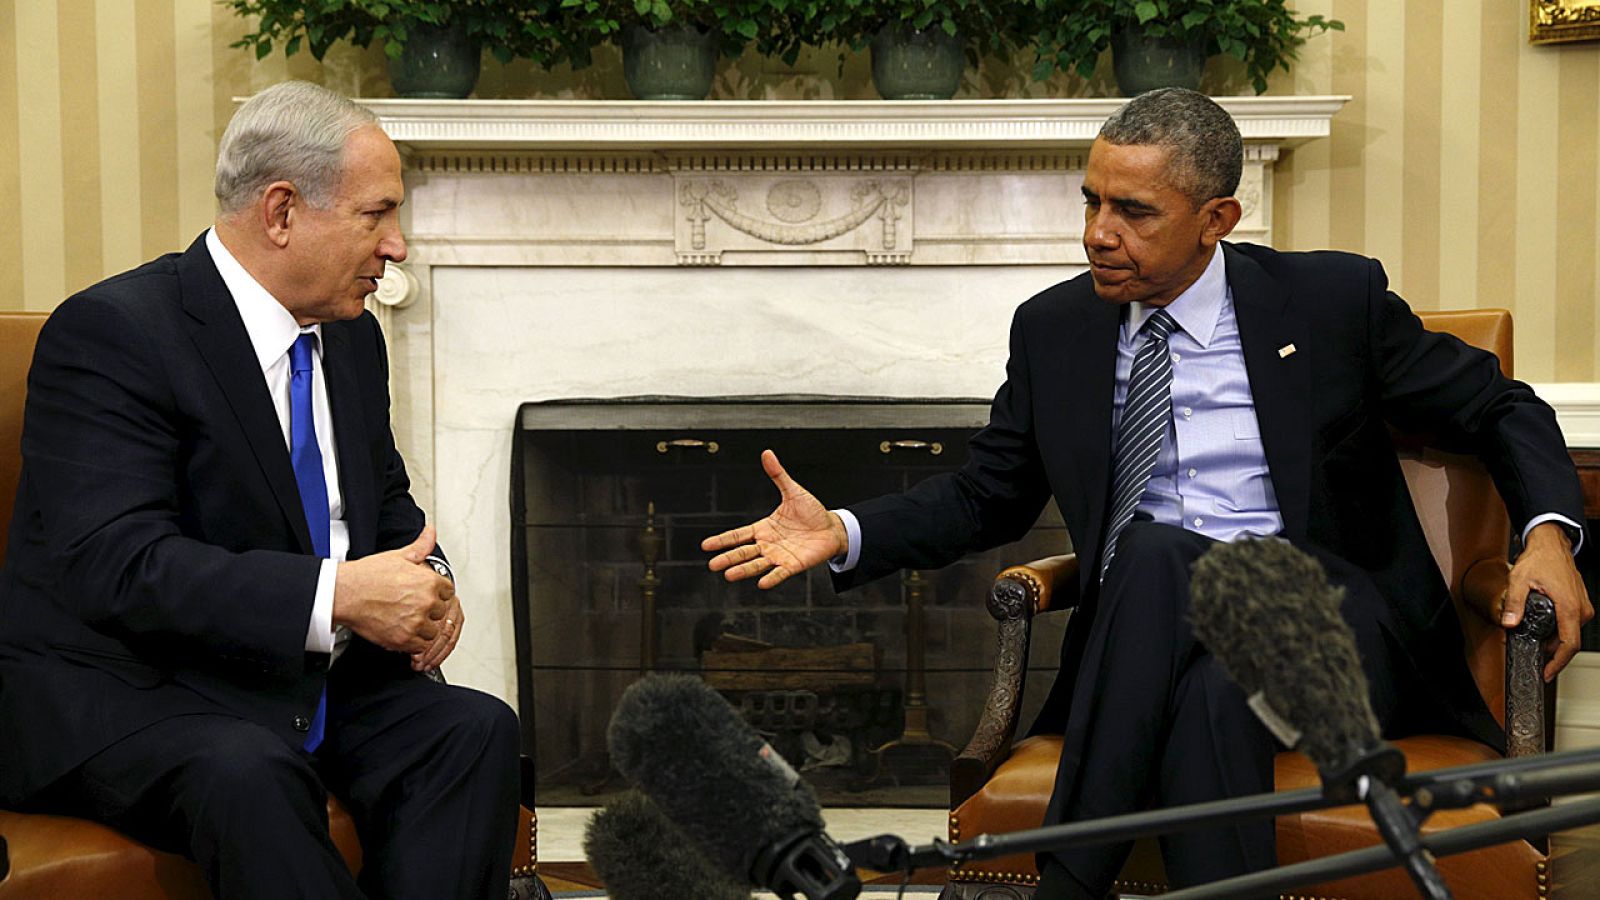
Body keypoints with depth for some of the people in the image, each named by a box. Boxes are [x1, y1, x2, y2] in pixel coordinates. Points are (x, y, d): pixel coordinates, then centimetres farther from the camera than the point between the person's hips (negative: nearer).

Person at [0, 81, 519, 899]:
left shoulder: (350, 336, 11)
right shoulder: (109, 333, -15)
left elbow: (387, 503, 23)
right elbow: (117, 565, -25)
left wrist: (425, 584, -2)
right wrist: (334, 595, -30)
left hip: (304, 679, 7)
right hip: (122, 694, -7)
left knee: (476, 729, -18)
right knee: (245, 773, -37)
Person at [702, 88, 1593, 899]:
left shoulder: (1334, 299, 2)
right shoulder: (1053, 329, 10)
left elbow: (1502, 410, 9)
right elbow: (987, 496, 18)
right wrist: (845, 533, 1)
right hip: (1150, 639, 2)